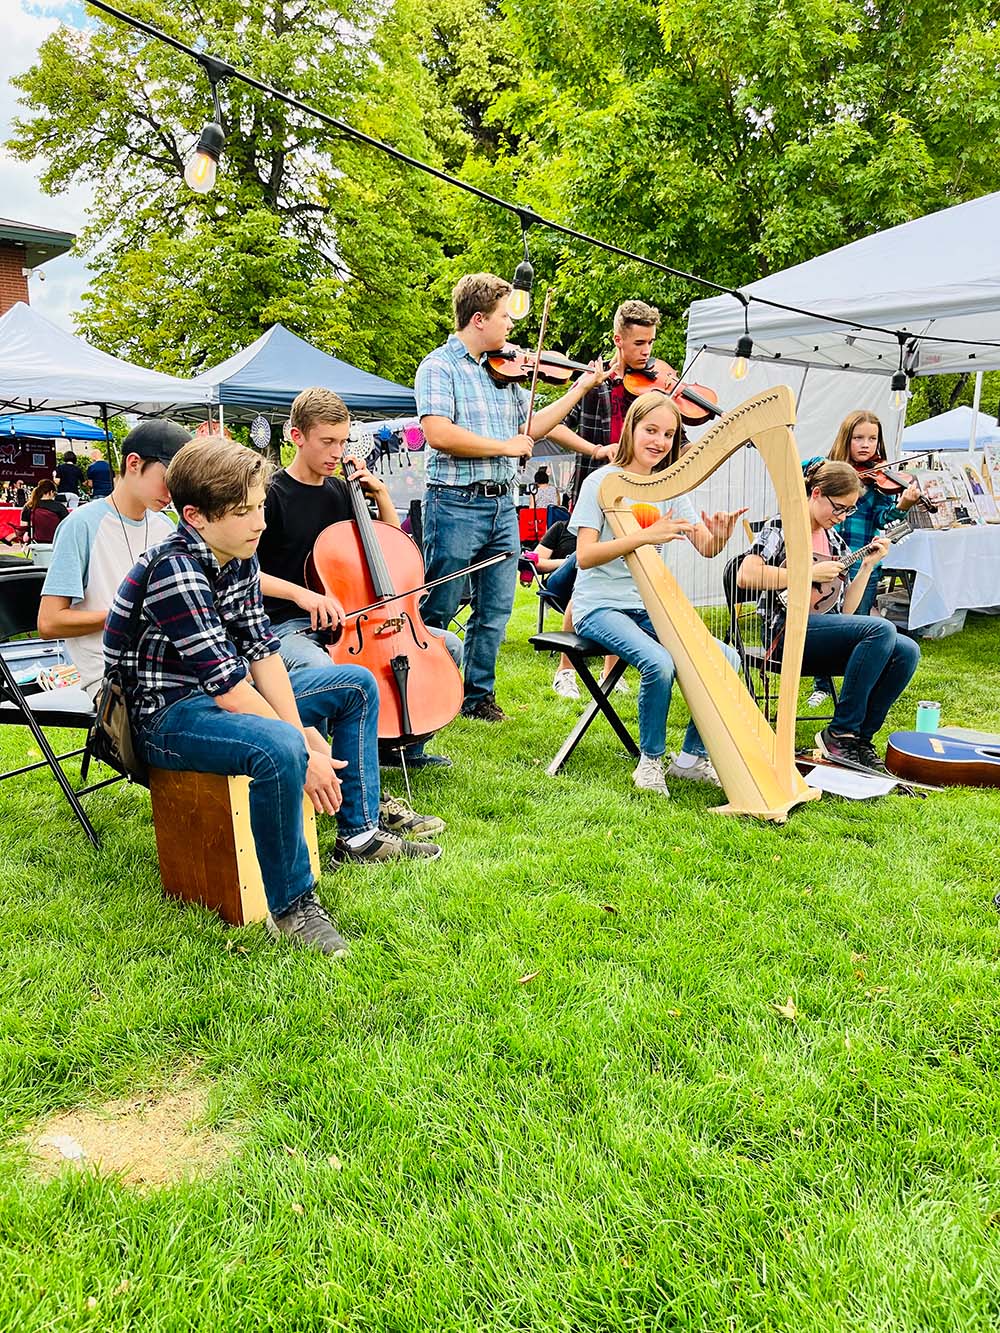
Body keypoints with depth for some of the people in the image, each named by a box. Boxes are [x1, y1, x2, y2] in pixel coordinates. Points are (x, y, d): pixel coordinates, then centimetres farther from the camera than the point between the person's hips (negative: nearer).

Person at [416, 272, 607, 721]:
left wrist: (580, 388, 17)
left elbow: (531, 428, 20)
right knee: (437, 610, 2)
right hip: (456, 504, -7)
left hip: (502, 505, 7)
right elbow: (439, 434, -20)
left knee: (496, 610, 10)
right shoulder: (439, 366, -7)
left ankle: (478, 694, 23)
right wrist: (503, 446, -13)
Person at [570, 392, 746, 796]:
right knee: (660, 663, -31)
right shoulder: (603, 482, -7)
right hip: (601, 606, -6)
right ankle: (650, 762, -8)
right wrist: (645, 536, -30)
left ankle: (692, 758, 4)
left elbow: (704, 548, -3)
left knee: (724, 658, -12)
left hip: (650, 607, 6)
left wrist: (719, 536, -27)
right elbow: (584, 555, -18)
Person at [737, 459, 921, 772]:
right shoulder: (782, 527, 2)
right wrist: (810, 573, -14)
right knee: (881, 629, -28)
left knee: (906, 651, -17)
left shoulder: (834, 540, 21)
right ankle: (840, 733, -20)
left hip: (827, 635, 7)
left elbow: (845, 609, 18)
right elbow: (745, 575, -16)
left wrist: (868, 566, 7)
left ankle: (860, 737, -9)